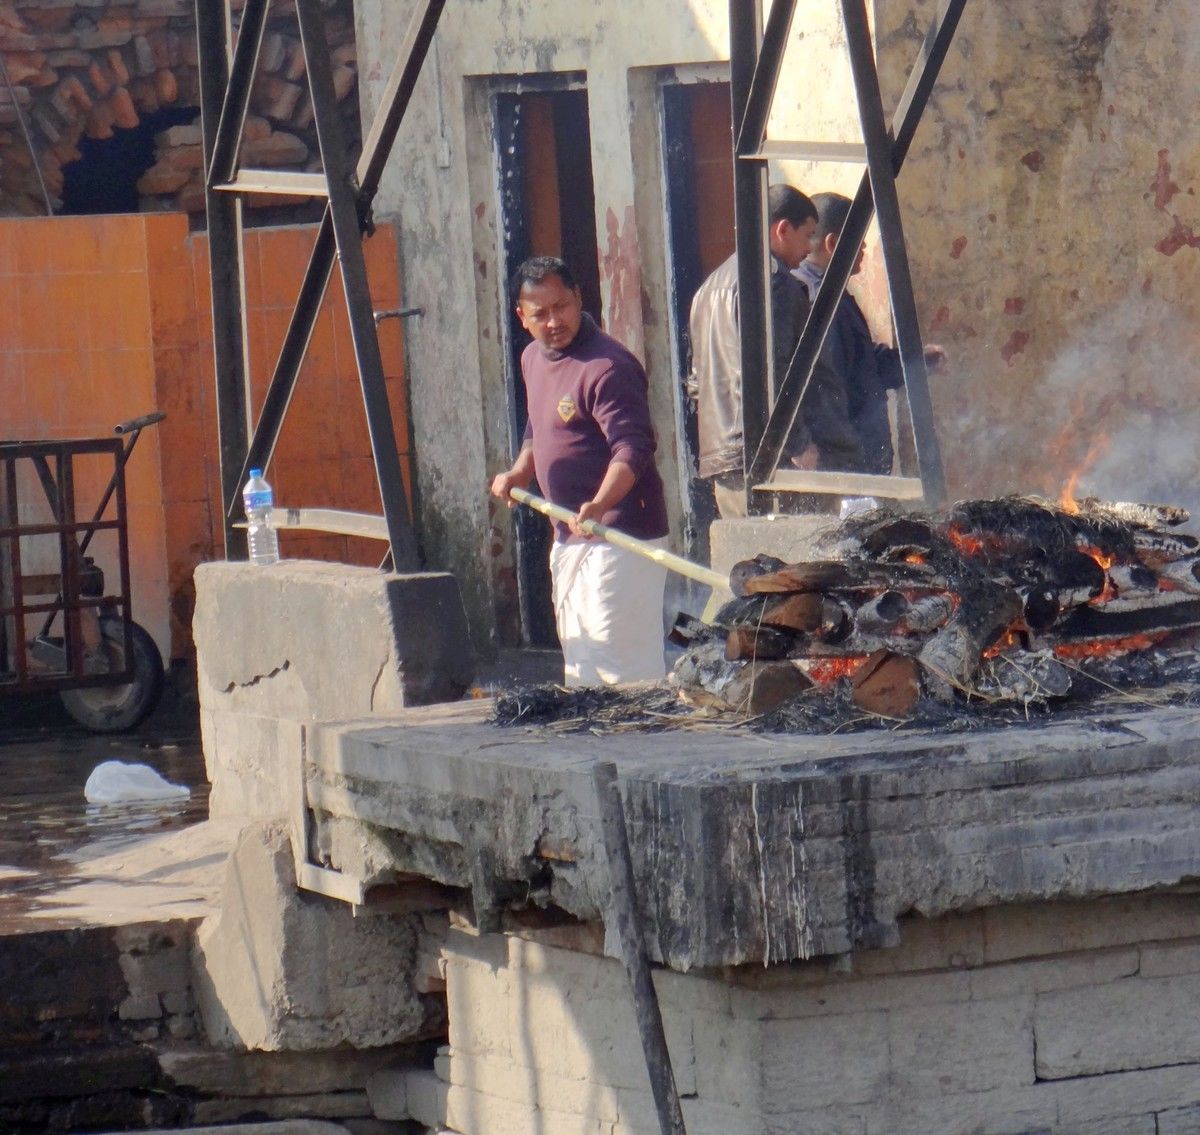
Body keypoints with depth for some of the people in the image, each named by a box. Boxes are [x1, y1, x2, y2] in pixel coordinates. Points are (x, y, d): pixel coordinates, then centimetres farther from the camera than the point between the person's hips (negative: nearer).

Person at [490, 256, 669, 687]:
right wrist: (519, 473, 13)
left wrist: (599, 504, -40)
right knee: (579, 668, 14)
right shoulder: (533, 360, 12)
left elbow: (632, 449, -26)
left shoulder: (606, 367, -18)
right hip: (568, 539, 10)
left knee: (623, 668, -14)